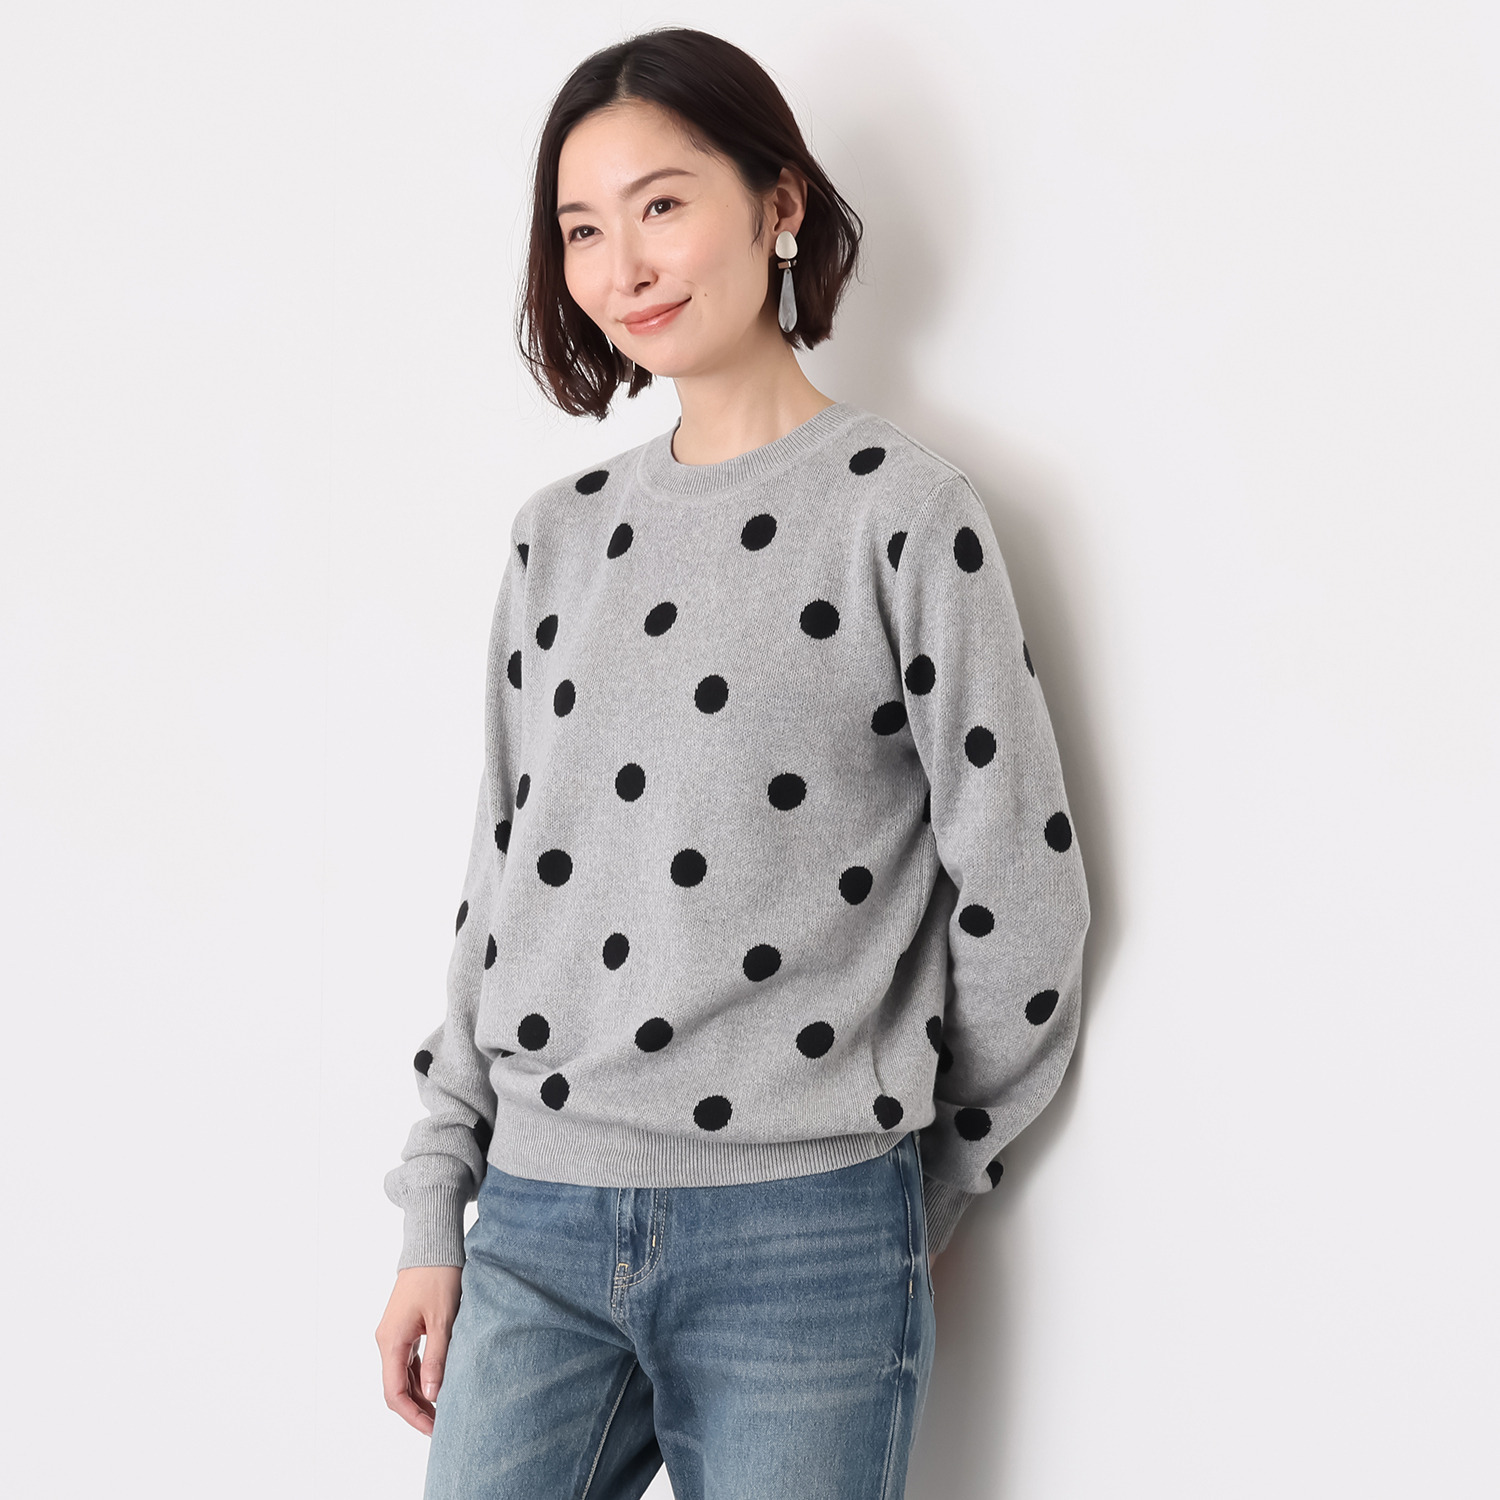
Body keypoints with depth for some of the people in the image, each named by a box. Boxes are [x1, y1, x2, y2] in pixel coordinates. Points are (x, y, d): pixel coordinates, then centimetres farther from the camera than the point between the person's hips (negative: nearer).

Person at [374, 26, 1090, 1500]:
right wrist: (435, 1218, 10)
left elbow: (1020, 899, -3)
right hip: (535, 1230, 4)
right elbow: (502, 880, 13)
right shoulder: (560, 533, 11)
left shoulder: (903, 511, -4)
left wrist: (917, 1190, 5)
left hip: (799, 1241, -4)